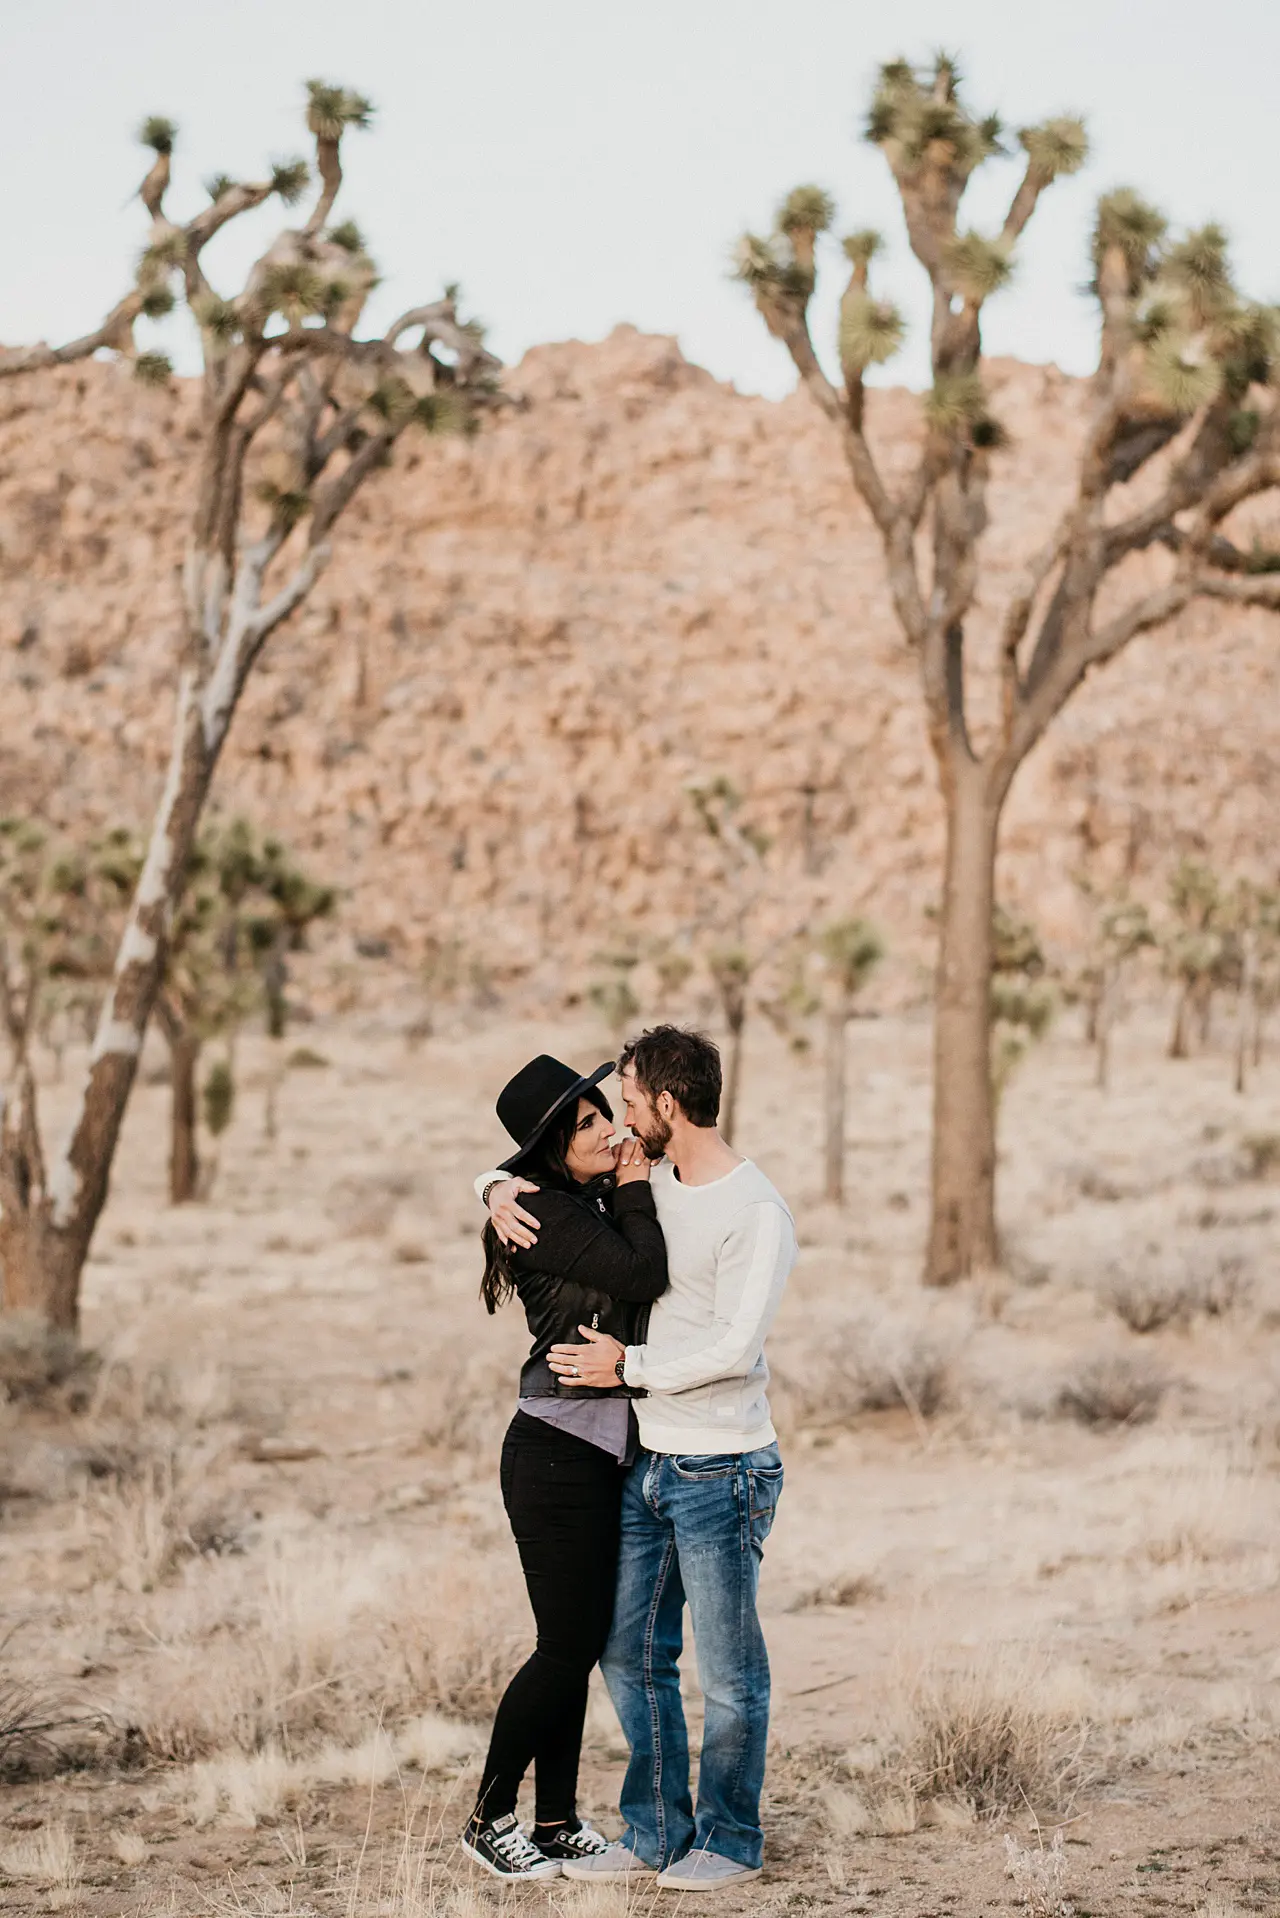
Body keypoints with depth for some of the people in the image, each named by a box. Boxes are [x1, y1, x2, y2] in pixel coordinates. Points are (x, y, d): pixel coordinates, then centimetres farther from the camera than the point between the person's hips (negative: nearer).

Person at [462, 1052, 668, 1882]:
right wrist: (636, 1190, -9)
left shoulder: (596, 1204, 12)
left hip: (600, 1453, 9)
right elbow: (642, 1275, -22)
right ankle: (490, 1818, 10)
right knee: (568, 1645, -3)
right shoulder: (548, 1213, -15)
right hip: (557, 1455, -9)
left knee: (582, 1643, 12)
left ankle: (557, 1821, 20)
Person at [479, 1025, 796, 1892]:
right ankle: (658, 1833, 21)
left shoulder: (757, 1213, -14)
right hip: (646, 1462, 8)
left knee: (730, 1668, 3)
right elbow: (537, 1164, 20)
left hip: (723, 1472, -8)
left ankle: (731, 1839, 16)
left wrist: (629, 1365, -13)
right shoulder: (644, 1178, 8)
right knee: (632, 1653, 11)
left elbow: (734, 1347, -21)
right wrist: (500, 1190, -2)